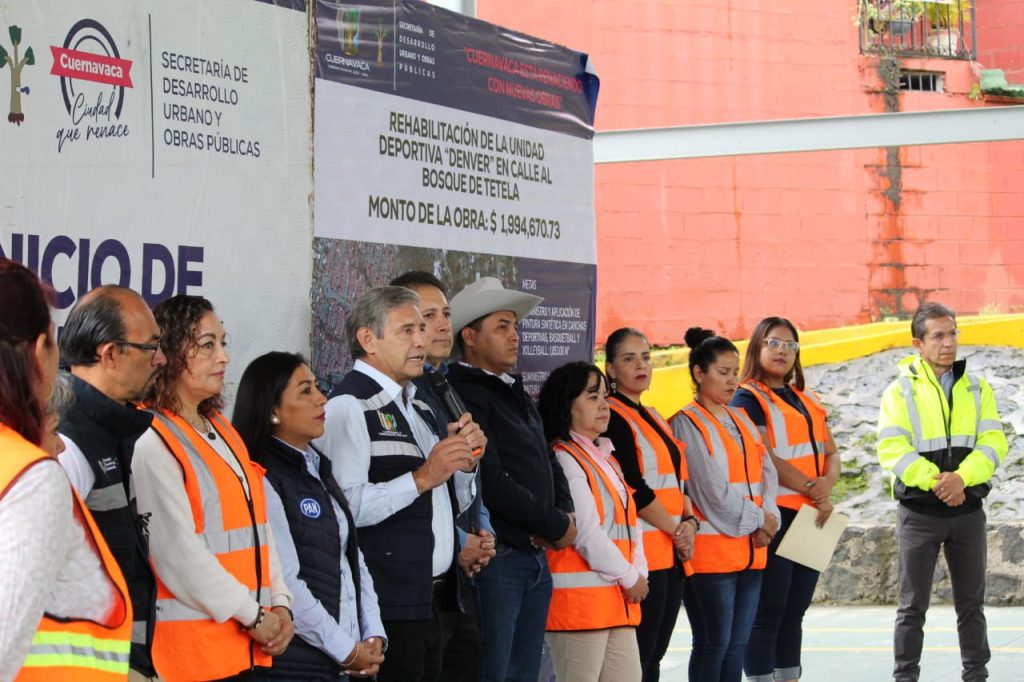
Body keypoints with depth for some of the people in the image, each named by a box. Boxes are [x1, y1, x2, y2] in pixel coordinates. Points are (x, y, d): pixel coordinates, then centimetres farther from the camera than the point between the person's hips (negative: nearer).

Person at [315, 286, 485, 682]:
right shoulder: (350, 405, -11)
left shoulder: (418, 407, 18)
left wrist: (465, 462, 6)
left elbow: (451, 506, 25)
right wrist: (421, 478, -19)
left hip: (430, 601, 9)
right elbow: (347, 507, -24)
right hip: (387, 607, -9)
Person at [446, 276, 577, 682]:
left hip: (537, 556, 9)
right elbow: (490, 482, -19)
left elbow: (551, 467, 22)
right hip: (496, 557, -9)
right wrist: (555, 526, -10)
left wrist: (564, 515, 1)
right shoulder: (465, 396, -10)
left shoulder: (518, 397, 20)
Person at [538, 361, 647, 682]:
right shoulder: (563, 460, -9)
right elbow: (586, 533, -15)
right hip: (580, 597, -9)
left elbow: (629, 520, 17)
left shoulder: (605, 459, 20)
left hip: (620, 600, 9)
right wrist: (630, 577, -8)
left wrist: (639, 573, 1)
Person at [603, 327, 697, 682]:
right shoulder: (613, 418, -9)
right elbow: (634, 487, -15)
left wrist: (689, 521, 2)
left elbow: (676, 477, 20)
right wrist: (676, 528, -8)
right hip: (642, 555, -9)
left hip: (672, 553, 9)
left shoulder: (653, 419, 19)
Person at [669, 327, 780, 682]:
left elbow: (766, 473, 11)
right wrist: (757, 519, -6)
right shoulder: (687, 424, -7)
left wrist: (769, 518, -6)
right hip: (711, 551, -7)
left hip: (750, 551, 7)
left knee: (737, 645, 8)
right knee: (714, 645, -6)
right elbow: (713, 490, -13)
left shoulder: (740, 420, 16)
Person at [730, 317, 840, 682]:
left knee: (794, 613, 10)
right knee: (768, 613, -7)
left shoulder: (807, 401, 19)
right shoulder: (748, 398, -5)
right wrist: (812, 490, -14)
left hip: (811, 518, 7)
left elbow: (831, 453, 14)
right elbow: (767, 458, -15)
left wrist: (827, 483, -7)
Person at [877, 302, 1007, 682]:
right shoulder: (900, 391, -1)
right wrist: (935, 480, -21)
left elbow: (993, 443, -3)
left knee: (971, 603, 9)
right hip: (918, 511, -3)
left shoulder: (977, 390, 8)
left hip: (968, 509, 3)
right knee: (913, 604, 2)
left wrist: (962, 477, -20)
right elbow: (891, 448, -11)